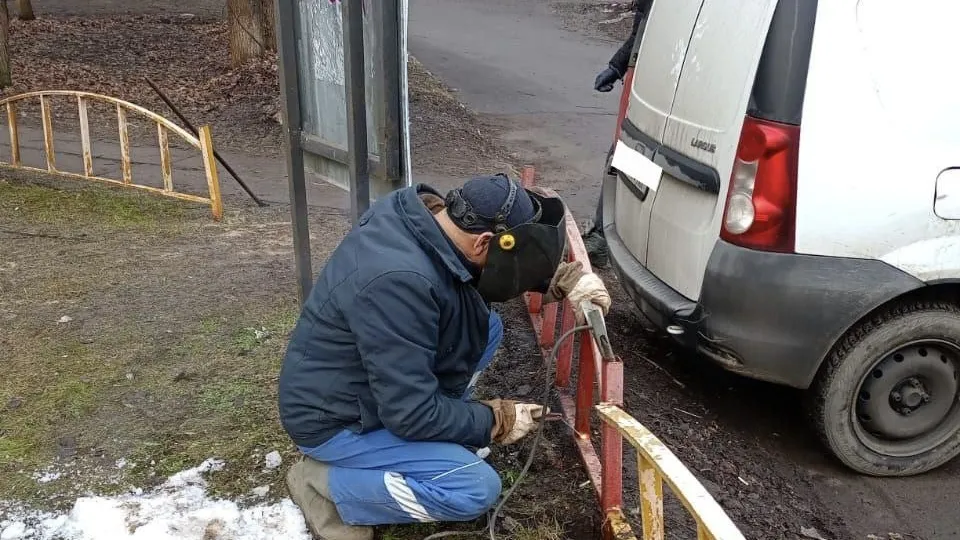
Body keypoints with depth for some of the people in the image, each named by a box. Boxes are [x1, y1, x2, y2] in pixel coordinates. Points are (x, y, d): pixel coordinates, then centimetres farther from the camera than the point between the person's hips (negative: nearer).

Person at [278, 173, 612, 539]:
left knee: (486, 327, 4)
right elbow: (412, 415, -29)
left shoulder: (424, 211, -11)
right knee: (478, 489, -16)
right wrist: (496, 421, -14)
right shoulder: (399, 280, -37)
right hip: (335, 419, -9)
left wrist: (562, 278, -5)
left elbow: (500, 267, 10)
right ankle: (326, 483, -4)